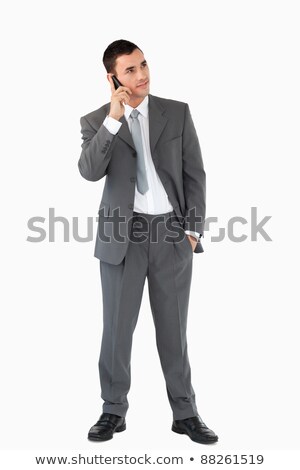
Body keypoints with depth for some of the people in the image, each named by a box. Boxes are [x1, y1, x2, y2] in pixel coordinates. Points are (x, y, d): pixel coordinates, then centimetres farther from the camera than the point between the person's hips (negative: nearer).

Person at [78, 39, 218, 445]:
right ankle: (114, 411, 22)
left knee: (173, 328, 9)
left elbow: (195, 174, 4)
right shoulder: (96, 122, 2)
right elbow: (90, 171, -16)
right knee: (117, 327, 6)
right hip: (122, 234, 0)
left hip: (171, 233, 1)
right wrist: (112, 119, -22)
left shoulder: (177, 113, 4)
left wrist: (193, 229, -3)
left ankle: (185, 413, 20)